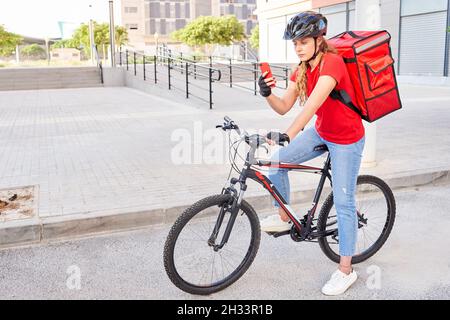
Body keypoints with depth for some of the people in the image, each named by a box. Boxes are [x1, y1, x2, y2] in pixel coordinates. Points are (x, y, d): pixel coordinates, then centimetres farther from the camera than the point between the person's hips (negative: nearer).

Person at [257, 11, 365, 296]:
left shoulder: (332, 62, -25)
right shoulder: (301, 71, -1)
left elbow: (313, 103, -39)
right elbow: (284, 107, -5)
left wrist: (288, 134, -49)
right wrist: (267, 94, -25)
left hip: (346, 139, -7)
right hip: (321, 133, 7)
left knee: (343, 203, -3)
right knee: (278, 161, -7)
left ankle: (346, 270, 11)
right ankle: (283, 218, 14)